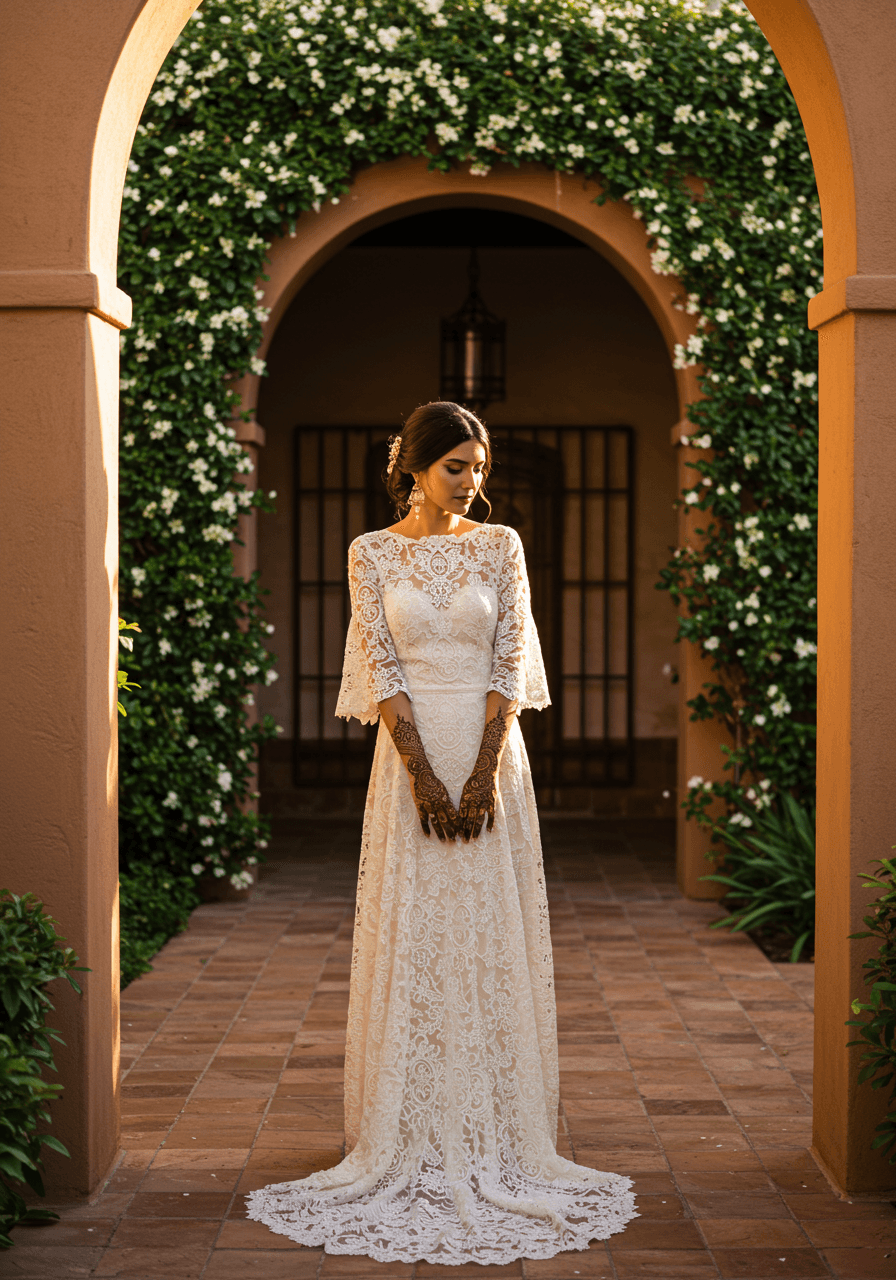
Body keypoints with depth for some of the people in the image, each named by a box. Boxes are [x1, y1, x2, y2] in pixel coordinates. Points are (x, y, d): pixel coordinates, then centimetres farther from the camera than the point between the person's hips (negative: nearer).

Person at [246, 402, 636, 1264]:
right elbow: (382, 666, -4)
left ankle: (496, 1132, 13)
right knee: (410, 935, 2)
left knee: (493, 935, 3)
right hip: (410, 752, -1)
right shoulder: (372, 553, 2)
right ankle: (411, 1139, 12)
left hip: (491, 750, 1)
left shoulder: (500, 545, 5)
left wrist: (484, 771, -12)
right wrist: (423, 774, -13)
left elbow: (509, 659, -2)